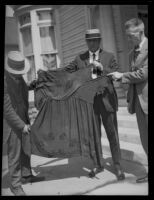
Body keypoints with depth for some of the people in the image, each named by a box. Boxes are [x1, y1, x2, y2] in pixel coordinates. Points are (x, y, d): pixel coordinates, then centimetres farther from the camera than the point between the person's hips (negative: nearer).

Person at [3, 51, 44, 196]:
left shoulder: (18, 78, 1)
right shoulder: (5, 82, -24)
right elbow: (7, 108, -23)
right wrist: (22, 125, -20)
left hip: (23, 120, 8)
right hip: (12, 123, -8)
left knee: (26, 150, 18)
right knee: (14, 154, 4)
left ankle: (26, 175, 36)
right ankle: (15, 184, 20)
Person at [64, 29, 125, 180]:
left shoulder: (109, 56, 4)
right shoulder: (80, 58, 9)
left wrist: (101, 67, -17)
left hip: (106, 100, -2)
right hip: (89, 102, 2)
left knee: (112, 134, 3)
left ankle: (117, 166, 17)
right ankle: (98, 165, 28)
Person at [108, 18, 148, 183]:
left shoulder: (147, 48, -9)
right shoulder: (132, 53, 17)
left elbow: (144, 73, -16)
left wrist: (122, 75, -7)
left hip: (146, 99, -7)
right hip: (138, 100, 7)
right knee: (144, 138, 11)